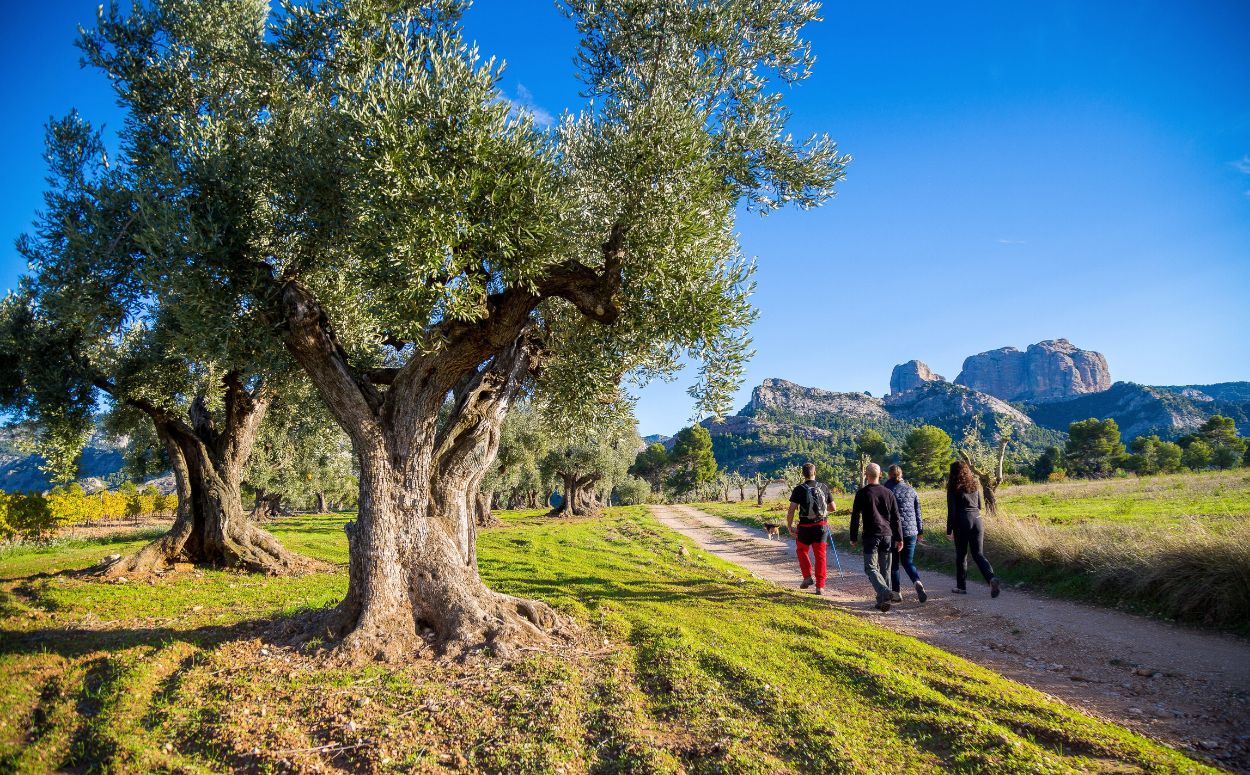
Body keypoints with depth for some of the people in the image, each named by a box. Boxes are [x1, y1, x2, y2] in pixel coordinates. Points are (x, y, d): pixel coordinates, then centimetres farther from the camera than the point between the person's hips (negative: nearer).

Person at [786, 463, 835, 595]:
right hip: (822, 525, 2)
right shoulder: (824, 488, 2)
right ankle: (820, 586, 6)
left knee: (801, 550, 22)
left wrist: (790, 527, -2)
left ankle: (808, 576, 11)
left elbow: (791, 510, -12)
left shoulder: (799, 489, -8)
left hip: (805, 526, -2)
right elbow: (832, 507, 11)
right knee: (820, 556, 7)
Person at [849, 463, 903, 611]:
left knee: (871, 568, -4)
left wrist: (853, 538, 4)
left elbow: (855, 517, -3)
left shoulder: (861, 493, -4)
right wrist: (899, 538, 14)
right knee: (884, 568, 12)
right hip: (887, 535, 4)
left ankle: (885, 592, -27)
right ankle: (882, 601, 13)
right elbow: (895, 517, 9)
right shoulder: (888, 493, 7)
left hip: (871, 536, -4)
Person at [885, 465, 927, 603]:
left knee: (893, 563, 9)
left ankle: (896, 593, 10)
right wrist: (920, 532, 18)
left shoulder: (886, 490, -5)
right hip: (911, 531, 3)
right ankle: (917, 582, -15)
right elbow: (918, 512, 10)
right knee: (908, 561, 12)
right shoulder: (911, 490, 6)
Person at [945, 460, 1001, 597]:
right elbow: (979, 505, 16)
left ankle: (961, 586, 15)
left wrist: (949, 529, -4)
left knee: (961, 555, 8)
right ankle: (992, 578, -18)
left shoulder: (953, 487, -6)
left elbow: (951, 510, -8)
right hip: (977, 520, 4)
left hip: (962, 522, -4)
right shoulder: (974, 484, 10)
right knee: (978, 554, 6)